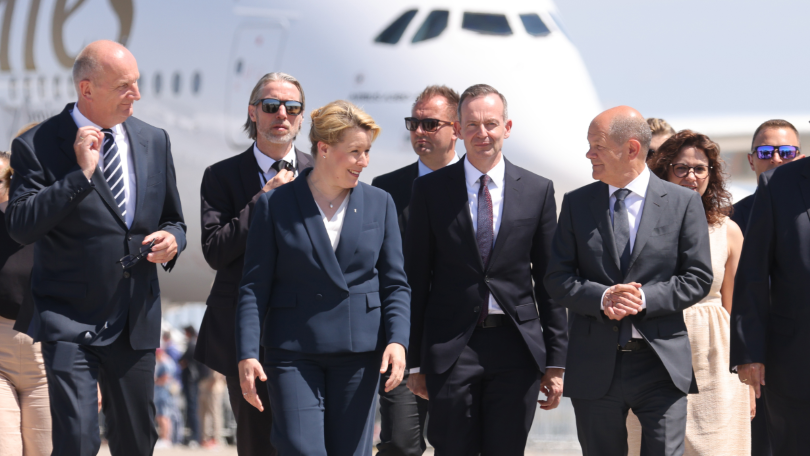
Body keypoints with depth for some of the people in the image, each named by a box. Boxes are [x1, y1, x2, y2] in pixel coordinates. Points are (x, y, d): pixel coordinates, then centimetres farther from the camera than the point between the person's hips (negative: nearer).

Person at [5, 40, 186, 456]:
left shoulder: (154, 141, 9)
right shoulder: (37, 146, -7)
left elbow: (172, 220, 19)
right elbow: (20, 226, -18)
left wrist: (172, 238, -5)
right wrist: (82, 173, -21)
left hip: (135, 325, 5)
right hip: (69, 323, -5)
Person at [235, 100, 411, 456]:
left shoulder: (379, 204, 9)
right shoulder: (274, 206, 2)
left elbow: (395, 283, 9)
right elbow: (254, 286, 0)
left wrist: (397, 340, -6)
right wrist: (246, 355, -8)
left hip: (359, 349, 2)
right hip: (294, 351, -2)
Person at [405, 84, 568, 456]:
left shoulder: (537, 191, 6)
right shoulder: (430, 190, 4)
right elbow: (415, 279, 5)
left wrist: (555, 361, 4)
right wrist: (415, 361, 2)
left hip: (516, 344, 1)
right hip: (451, 345, -1)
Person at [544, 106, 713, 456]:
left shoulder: (683, 203, 3)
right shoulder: (577, 203, 9)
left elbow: (698, 277, 0)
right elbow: (557, 277, 5)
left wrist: (645, 298, -15)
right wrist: (601, 298, -14)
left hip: (662, 364, -2)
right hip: (595, 367, 2)